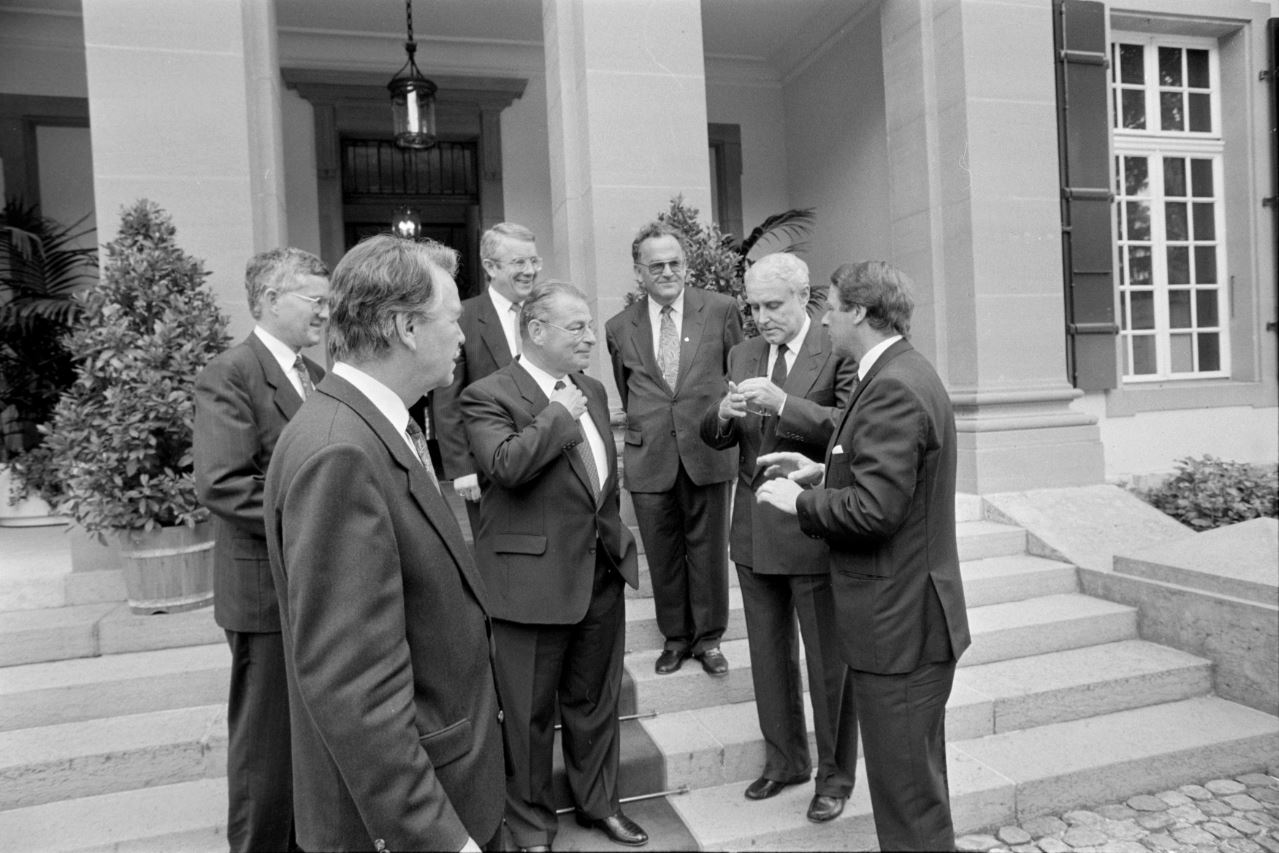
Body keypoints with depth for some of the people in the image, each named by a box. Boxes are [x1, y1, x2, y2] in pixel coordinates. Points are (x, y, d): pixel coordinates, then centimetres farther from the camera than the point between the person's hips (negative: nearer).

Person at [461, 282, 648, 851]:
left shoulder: (592, 390, 12)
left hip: (602, 573, 7)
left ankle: (598, 802, 41)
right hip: (533, 579, -6)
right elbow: (506, 464, -30)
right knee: (530, 713, 10)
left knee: (595, 701, 20)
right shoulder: (488, 396, -12)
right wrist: (559, 413, -19)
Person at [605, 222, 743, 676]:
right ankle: (675, 637, 29)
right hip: (649, 457, 2)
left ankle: (708, 638, 26)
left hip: (708, 451, -1)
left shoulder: (720, 309, 0)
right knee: (663, 554, 11)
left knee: (707, 549, 9)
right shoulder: (620, 327, 5)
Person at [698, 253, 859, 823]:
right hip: (754, 533, 6)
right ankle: (784, 760, 39)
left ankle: (834, 774, 30)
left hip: (813, 530, -6)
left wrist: (781, 402, -32)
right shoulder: (742, 354, 8)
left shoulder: (838, 353, -10)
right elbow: (714, 438, 7)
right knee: (769, 657, 19)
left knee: (828, 663, 10)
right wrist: (724, 414, -16)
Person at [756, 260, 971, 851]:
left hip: (898, 624, -11)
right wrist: (821, 471, 10)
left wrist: (799, 503, -13)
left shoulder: (894, 388, -22)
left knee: (908, 792, 5)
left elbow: (874, 509, -27)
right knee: (919, 781, 25)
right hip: (910, 615, 11)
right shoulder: (902, 374, 11)